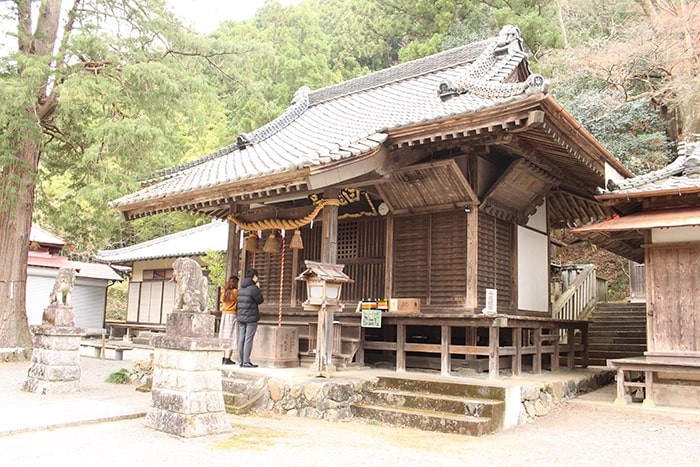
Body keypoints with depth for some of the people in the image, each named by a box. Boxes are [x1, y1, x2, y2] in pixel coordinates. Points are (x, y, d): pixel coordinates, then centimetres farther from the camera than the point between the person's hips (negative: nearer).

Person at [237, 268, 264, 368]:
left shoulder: (241, 288, 12)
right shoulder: (253, 288, -13)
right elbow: (260, 300, -5)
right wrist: (258, 288, 6)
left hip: (241, 317, 8)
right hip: (251, 317, -7)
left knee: (241, 339, 8)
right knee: (248, 340, -5)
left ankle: (241, 361, 11)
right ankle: (246, 362, -5)